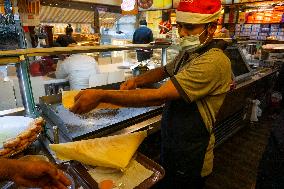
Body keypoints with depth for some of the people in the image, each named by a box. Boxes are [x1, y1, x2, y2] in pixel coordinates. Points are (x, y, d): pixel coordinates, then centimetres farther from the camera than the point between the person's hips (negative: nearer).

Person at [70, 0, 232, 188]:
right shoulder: (188, 53, 2)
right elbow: (164, 71, 16)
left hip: (190, 157, -7)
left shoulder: (215, 62, -28)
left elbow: (159, 96, -34)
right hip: (170, 144, 8)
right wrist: (136, 81, -5)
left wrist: (101, 95, -32)